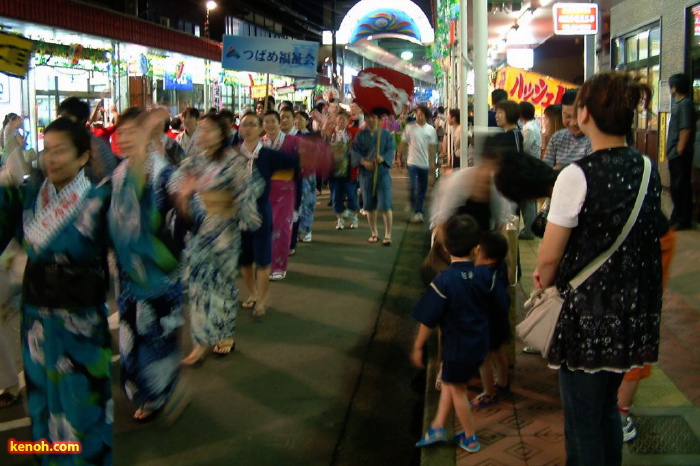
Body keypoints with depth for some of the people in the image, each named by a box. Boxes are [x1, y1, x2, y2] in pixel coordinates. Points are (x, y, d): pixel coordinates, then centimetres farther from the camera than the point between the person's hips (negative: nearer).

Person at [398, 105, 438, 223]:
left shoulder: (431, 130, 3)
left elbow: (432, 147, 2)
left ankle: (418, 211, 19)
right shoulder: (410, 128, -1)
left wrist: (432, 162, -2)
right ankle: (417, 212, 3)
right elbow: (403, 143, 2)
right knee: (413, 187, -12)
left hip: (425, 163, 2)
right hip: (412, 162, -2)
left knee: (422, 189, 8)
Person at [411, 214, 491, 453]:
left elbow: (428, 319, -19)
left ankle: (470, 439, 30)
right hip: (479, 343, 6)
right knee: (449, 382, 23)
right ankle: (437, 426, 25)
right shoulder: (484, 275, -10)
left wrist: (418, 347, -6)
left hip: (457, 346, -5)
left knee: (457, 390, 15)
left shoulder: (444, 280, -24)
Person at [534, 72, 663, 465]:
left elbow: (549, 258, -16)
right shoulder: (648, 170, 1)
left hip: (590, 313, -7)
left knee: (583, 419, 9)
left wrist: (545, 280, 6)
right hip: (636, 310, 7)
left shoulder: (577, 176, -19)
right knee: (607, 406, 23)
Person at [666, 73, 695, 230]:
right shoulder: (679, 104, 15)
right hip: (675, 154, 10)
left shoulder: (685, 104, -15)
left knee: (681, 187, -4)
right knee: (676, 187, 16)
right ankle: (677, 217, 26)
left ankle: (683, 221, 3)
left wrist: (679, 151, -19)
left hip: (680, 155, -10)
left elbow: (686, 130, -20)